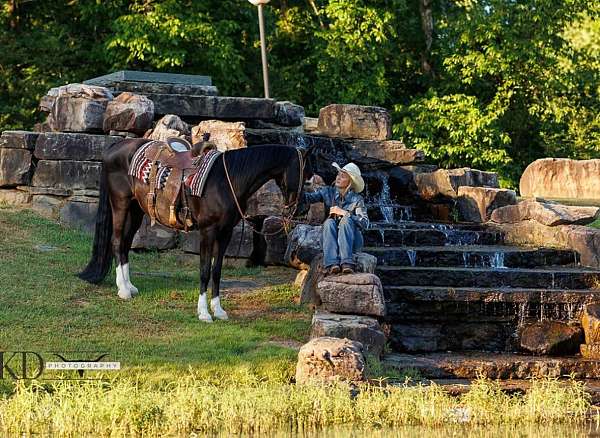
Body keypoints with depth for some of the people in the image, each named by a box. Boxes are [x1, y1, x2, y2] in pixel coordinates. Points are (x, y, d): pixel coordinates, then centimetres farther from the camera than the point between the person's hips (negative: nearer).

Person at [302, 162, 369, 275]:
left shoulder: (356, 199, -1)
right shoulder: (329, 192, 7)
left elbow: (365, 223, -12)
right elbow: (309, 197, -6)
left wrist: (344, 213, -17)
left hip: (352, 239, -2)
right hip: (332, 240, 2)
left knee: (346, 220, -29)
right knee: (329, 222, -27)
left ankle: (347, 262, -46)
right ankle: (332, 263, -47)